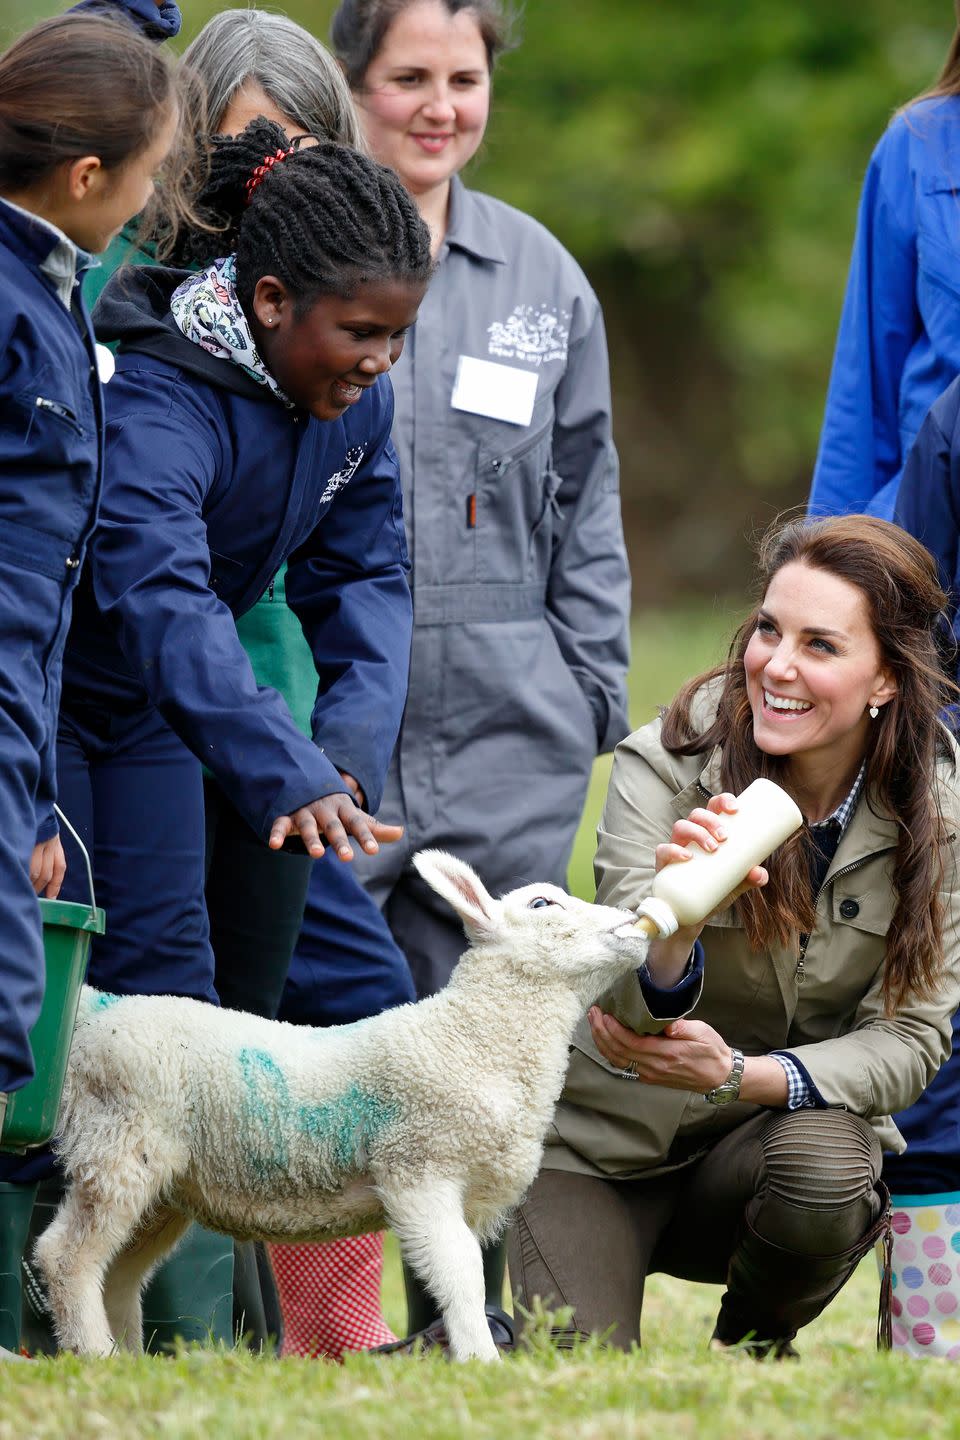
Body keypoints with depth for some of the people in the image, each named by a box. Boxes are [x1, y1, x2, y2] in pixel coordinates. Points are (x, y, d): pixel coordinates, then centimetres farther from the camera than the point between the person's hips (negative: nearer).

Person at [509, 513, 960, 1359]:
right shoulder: (664, 767, -18)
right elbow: (640, 1014, -26)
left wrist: (738, 1074, -28)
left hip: (788, 1128, 2)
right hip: (605, 1145, -1)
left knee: (822, 1163, -33)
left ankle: (753, 1351, 0)